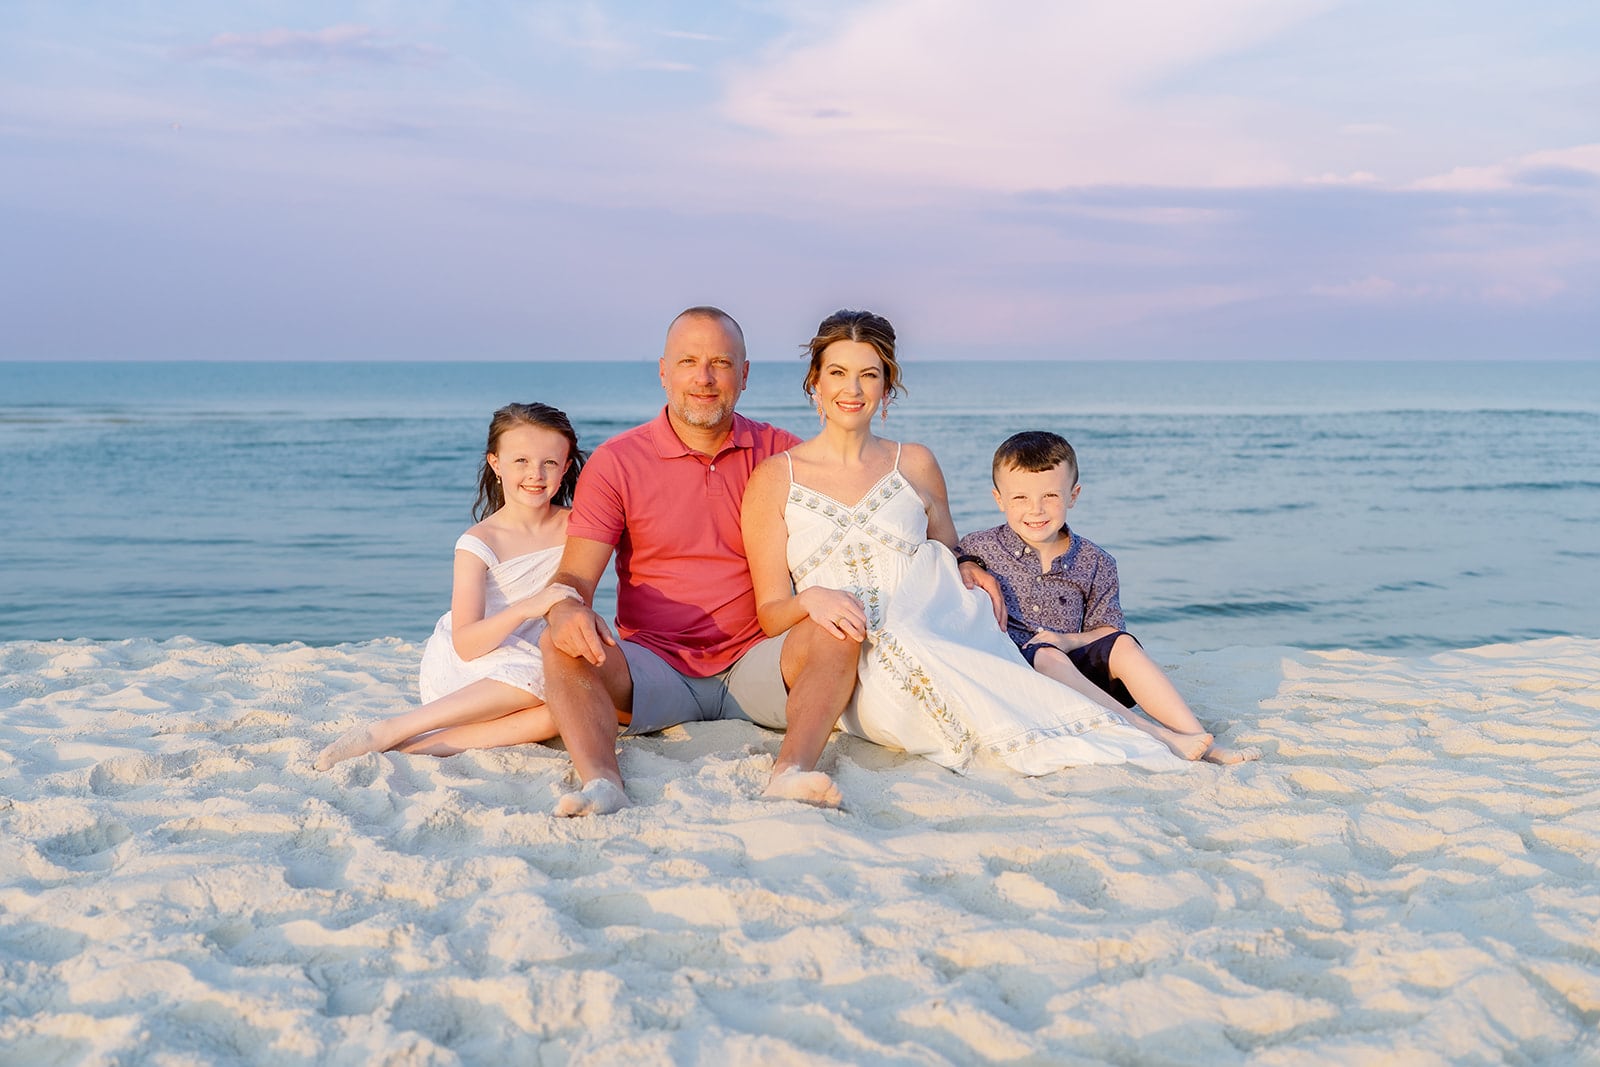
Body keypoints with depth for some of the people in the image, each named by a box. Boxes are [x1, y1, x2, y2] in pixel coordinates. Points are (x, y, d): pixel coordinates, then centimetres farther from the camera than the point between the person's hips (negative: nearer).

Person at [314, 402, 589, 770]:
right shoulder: (479, 543, -9)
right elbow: (465, 644, -18)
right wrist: (528, 607, -33)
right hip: (458, 668, -4)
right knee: (536, 678, -36)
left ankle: (413, 747, -32)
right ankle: (386, 732, -29)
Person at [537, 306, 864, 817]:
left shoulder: (779, 453, 7)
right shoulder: (615, 462, 3)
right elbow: (576, 573, -5)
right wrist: (566, 609, -29)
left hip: (753, 665, 1)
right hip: (655, 669, 0)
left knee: (837, 628, -27)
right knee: (561, 645, -26)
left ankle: (791, 771, -45)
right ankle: (601, 783, -47)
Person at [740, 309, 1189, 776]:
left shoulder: (915, 465, 14)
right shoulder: (774, 479, 6)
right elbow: (771, 613, 3)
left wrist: (977, 575, 0)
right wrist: (810, 600, -21)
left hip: (940, 643, 2)